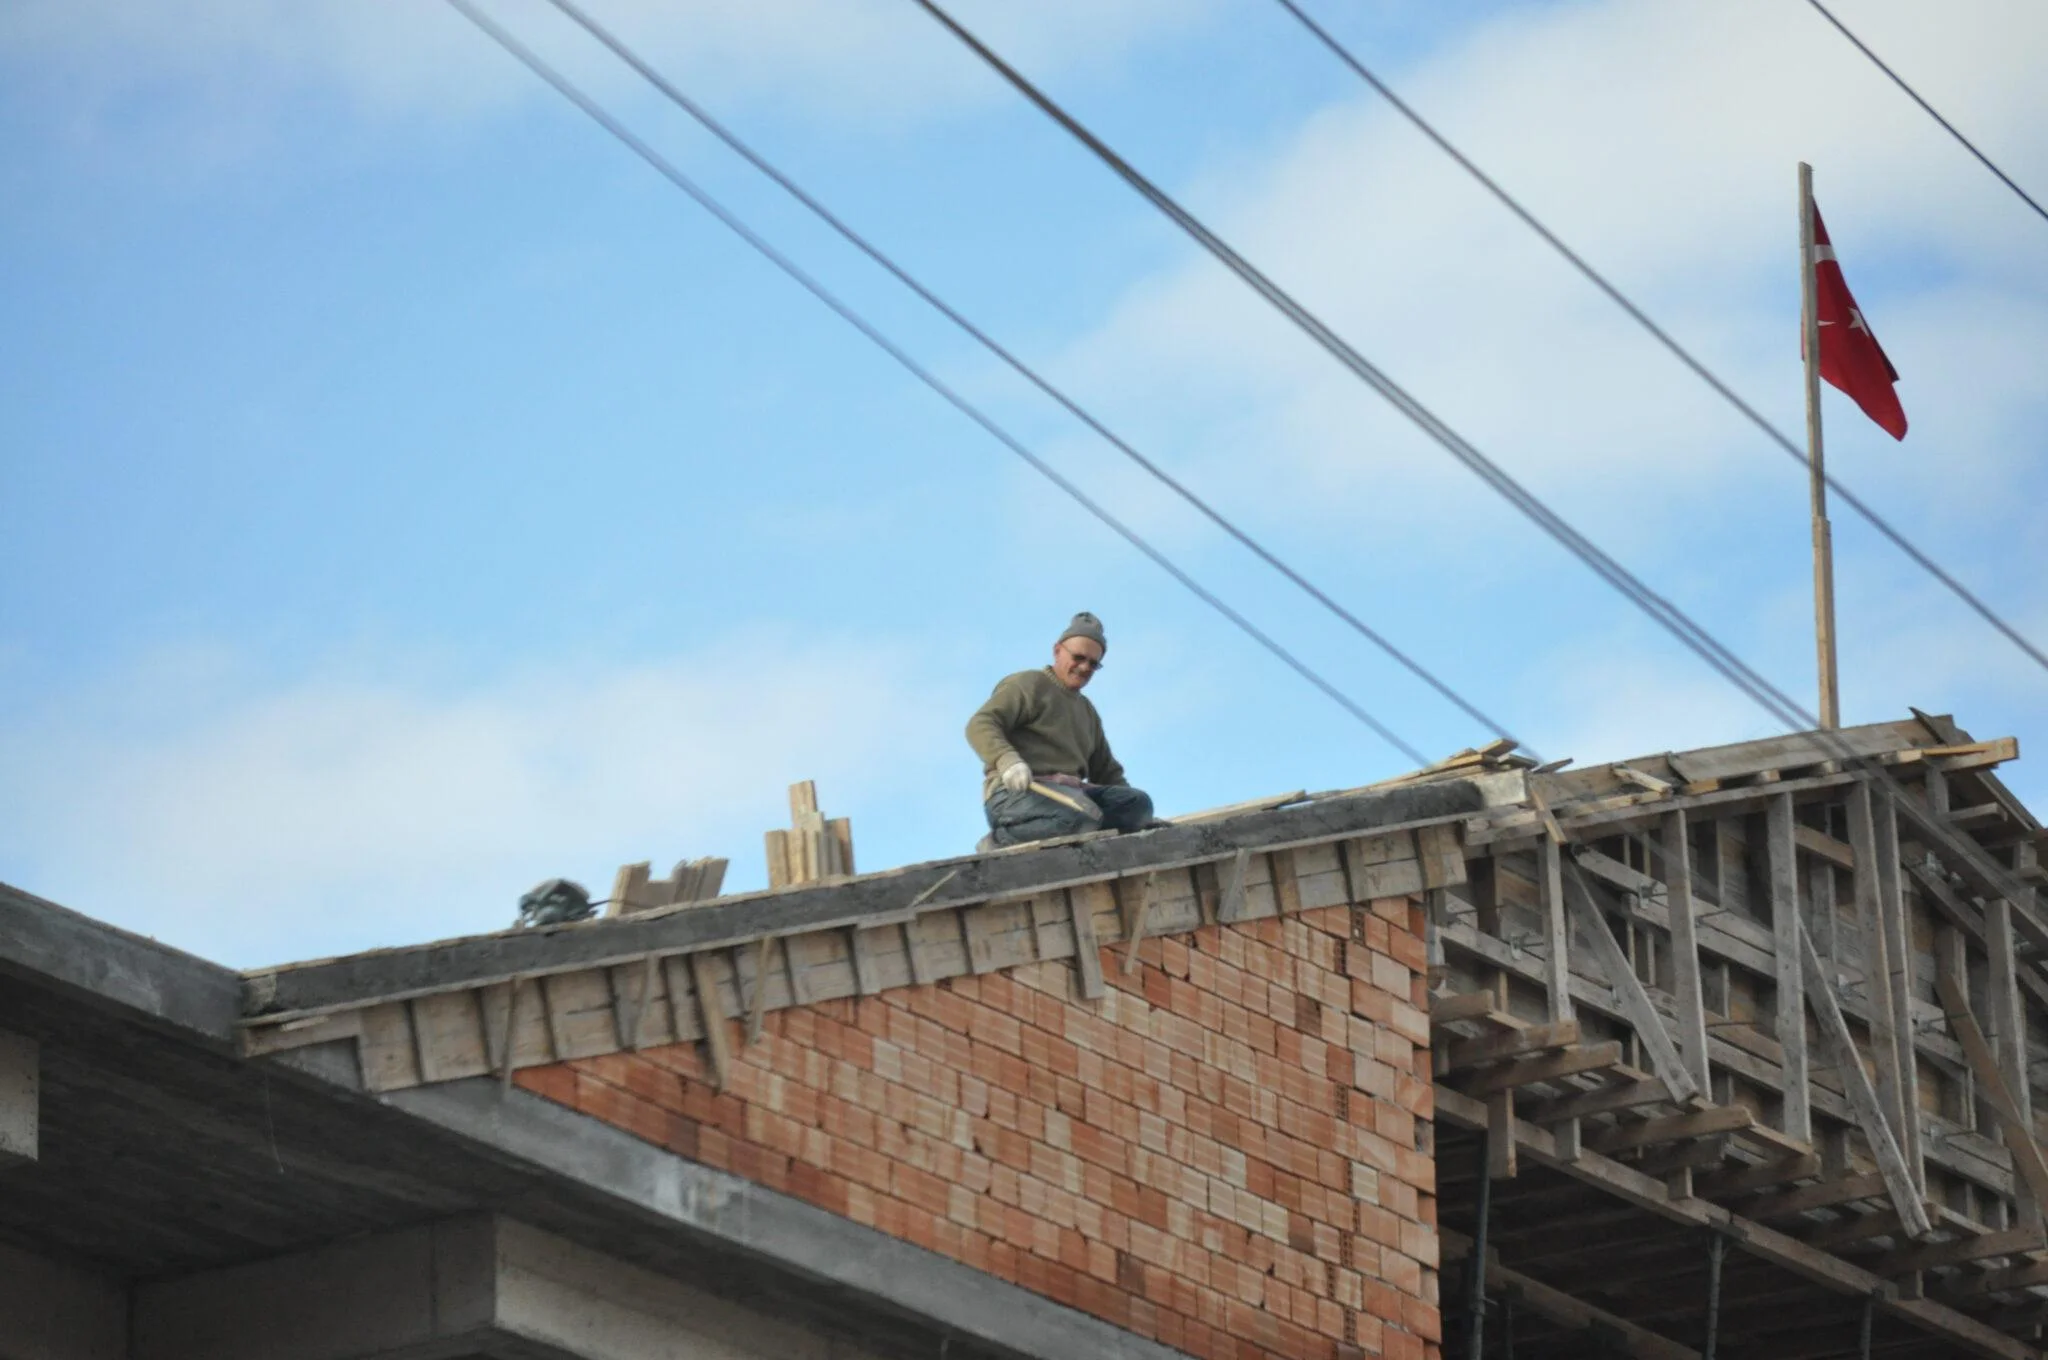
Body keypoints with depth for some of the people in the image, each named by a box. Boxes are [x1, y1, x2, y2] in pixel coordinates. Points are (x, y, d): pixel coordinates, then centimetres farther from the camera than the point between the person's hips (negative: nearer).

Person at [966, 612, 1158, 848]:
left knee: (1137, 802, -17)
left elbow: (1108, 773, 33)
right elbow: (980, 725, -8)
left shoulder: (1088, 712, 32)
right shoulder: (1027, 685, 6)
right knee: (1081, 819, -38)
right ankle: (1002, 839, -16)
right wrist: (1008, 761, -29)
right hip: (1018, 793, -8)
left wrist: (1139, 817, 16)